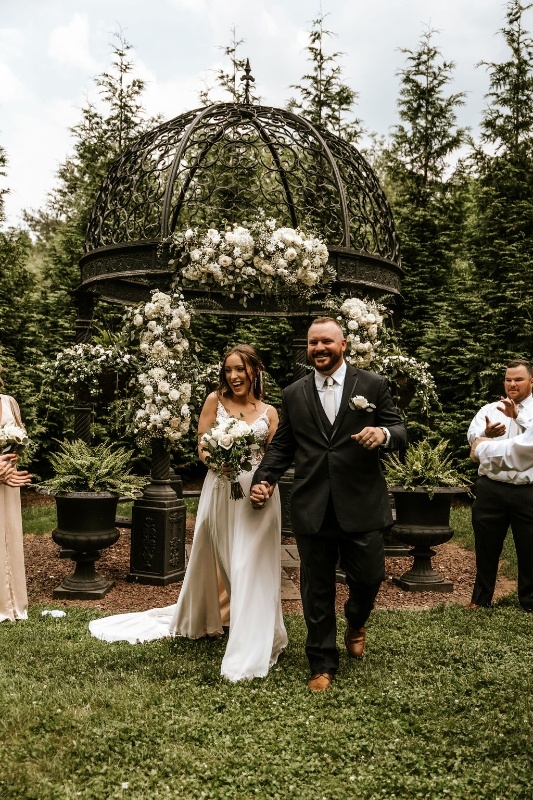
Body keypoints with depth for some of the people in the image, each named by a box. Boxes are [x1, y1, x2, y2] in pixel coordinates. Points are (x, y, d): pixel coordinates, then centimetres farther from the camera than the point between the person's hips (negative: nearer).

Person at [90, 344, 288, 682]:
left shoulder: (269, 412, 7)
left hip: (257, 493, 0)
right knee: (214, 560, 12)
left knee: (252, 566, -1)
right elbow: (202, 448, 1)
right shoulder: (215, 400, 4)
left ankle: (251, 648, 7)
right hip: (220, 488, 0)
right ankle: (204, 619, 38)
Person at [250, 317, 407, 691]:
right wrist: (264, 479, -2)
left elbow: (400, 431, 2)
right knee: (317, 590, 8)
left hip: (361, 505, -1)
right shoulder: (294, 394, 10)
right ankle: (323, 664, 24)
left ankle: (356, 624, 42)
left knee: (369, 577, 6)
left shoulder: (373, 385, 3)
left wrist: (384, 433, -21)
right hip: (312, 508, 2)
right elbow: (282, 445, 13)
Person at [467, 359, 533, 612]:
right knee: (486, 546, 11)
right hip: (490, 489, 2)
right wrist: (487, 433, -24)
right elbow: (472, 436, -5)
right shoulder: (489, 409, 9)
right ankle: (481, 597, 26)